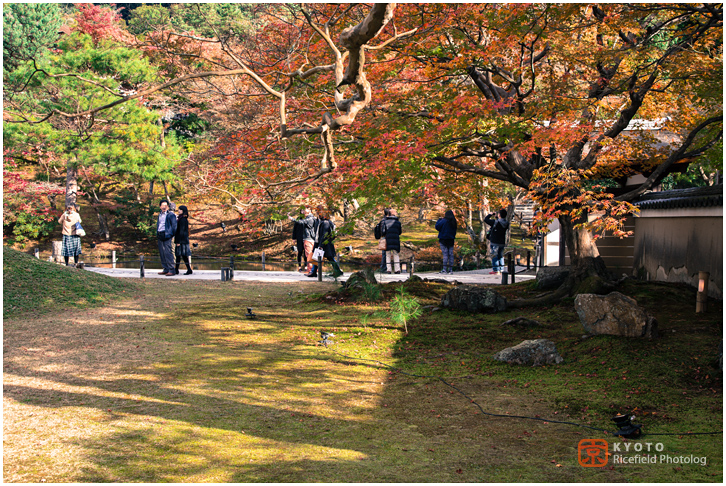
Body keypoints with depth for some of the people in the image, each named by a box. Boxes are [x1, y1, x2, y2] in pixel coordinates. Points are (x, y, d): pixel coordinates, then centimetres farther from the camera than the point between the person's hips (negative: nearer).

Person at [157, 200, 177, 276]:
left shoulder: (171, 215, -3)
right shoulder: (160, 215, 19)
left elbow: (174, 226, -4)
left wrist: (172, 235, -7)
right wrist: (157, 236, 18)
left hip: (166, 235, -8)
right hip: (160, 235, 8)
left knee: (167, 253, -12)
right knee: (161, 253, 8)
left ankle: (172, 270, -11)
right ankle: (165, 269, 15)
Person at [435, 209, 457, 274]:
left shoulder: (443, 221, -11)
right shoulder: (454, 222, 8)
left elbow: (437, 227, -7)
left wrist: (439, 219, 5)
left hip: (443, 239, -5)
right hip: (451, 239, 5)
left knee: (445, 254, -6)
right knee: (451, 254, 6)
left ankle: (444, 269, -11)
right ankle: (450, 269, 6)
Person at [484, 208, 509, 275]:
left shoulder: (495, 222, -17)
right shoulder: (506, 223, 1)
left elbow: (486, 220, -8)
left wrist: (491, 214, 7)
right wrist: (497, 219, 20)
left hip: (495, 242, -6)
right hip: (502, 242, 6)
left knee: (494, 256, -1)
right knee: (501, 256, 14)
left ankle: (496, 270, -3)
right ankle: (501, 270, 16)